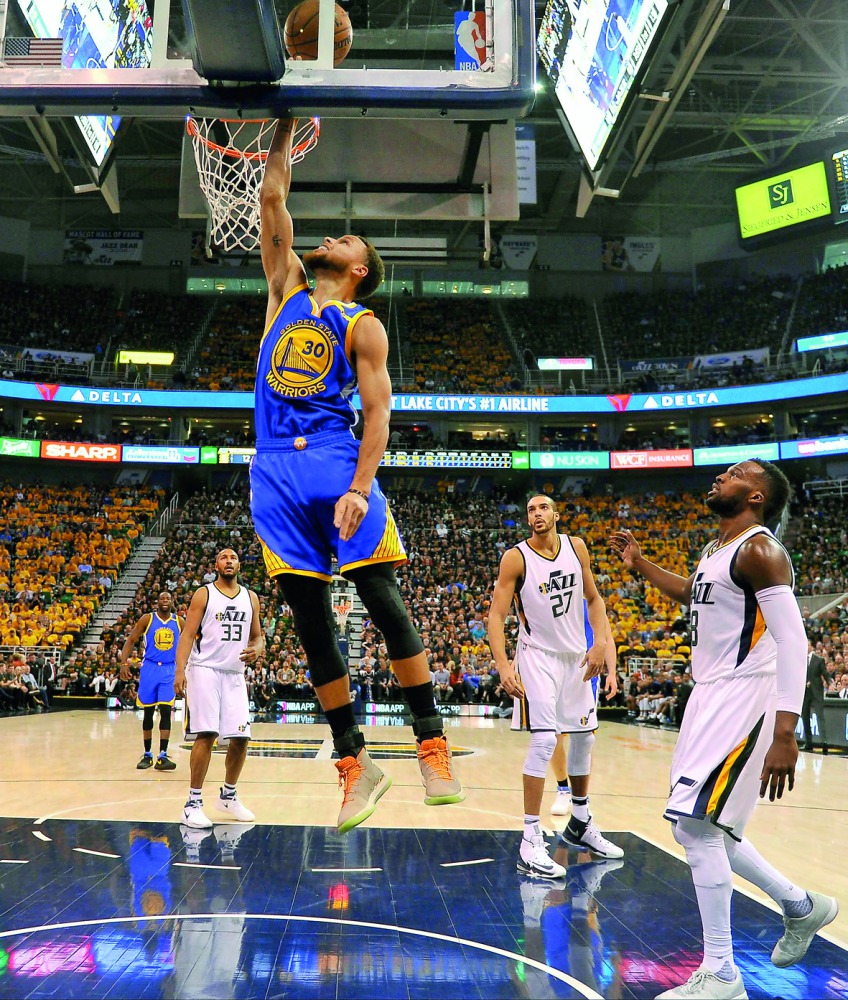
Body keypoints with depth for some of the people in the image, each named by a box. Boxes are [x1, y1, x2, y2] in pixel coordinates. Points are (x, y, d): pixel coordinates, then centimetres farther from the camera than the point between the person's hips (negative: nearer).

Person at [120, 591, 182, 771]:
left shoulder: (179, 622, 4)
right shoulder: (147, 619, -1)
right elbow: (131, 640, -1)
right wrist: (124, 663, -12)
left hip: (169, 670, 0)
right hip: (149, 668, 0)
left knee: (165, 710, -11)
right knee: (148, 712, 6)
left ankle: (162, 756, -14)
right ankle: (147, 755, 17)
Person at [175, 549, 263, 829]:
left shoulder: (250, 597, 12)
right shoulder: (204, 594, 0)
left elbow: (257, 636, 18)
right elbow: (188, 634, -5)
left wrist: (257, 649, -7)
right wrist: (180, 670, -18)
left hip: (235, 674, 5)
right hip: (205, 670, -5)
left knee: (240, 738, 3)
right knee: (206, 735, -14)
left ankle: (228, 796, 23)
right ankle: (193, 803, -7)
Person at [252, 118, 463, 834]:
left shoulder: (363, 326, 5)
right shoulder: (287, 288, 20)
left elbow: (378, 412, -4)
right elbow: (273, 198, 19)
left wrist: (360, 489, -17)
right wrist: (284, 128, 18)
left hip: (336, 463, -4)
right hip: (276, 471, 5)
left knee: (386, 605, -7)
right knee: (311, 620, 3)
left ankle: (433, 745, 1)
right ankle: (355, 762, 9)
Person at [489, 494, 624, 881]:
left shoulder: (576, 547, -1)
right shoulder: (515, 557, -14)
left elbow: (593, 598, 8)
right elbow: (496, 614, -16)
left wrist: (600, 642, -6)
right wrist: (502, 664, -29)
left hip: (577, 656, 6)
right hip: (538, 657, -6)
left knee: (584, 737, 15)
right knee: (544, 740, -18)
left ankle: (580, 823, 35)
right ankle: (530, 842, -12)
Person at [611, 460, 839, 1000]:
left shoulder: (759, 550, -15)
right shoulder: (718, 549, 13)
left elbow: (793, 641, -23)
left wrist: (785, 734, -30)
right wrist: (639, 563, 30)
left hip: (744, 699, -10)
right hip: (711, 698, 10)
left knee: (697, 825, -13)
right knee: (698, 827, 14)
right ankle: (801, 905, 32)